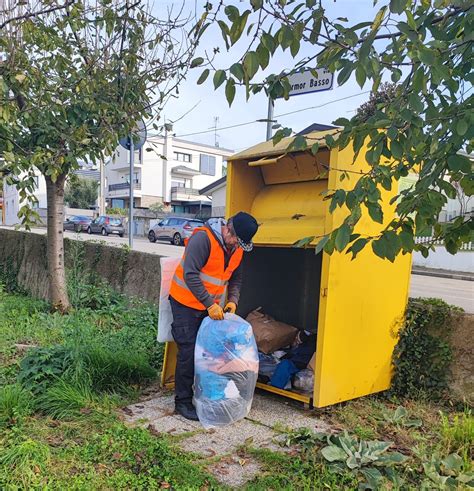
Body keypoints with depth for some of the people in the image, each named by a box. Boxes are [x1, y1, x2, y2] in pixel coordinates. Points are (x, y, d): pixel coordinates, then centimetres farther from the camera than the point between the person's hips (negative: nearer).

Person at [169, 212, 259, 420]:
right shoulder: (203, 238, -25)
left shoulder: (237, 248, 0)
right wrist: (209, 304, -29)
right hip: (186, 302, -7)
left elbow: (236, 278, 10)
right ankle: (183, 401, 10)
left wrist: (232, 300, -7)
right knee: (189, 352, -4)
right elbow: (190, 274, -29)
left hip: (212, 306, 7)